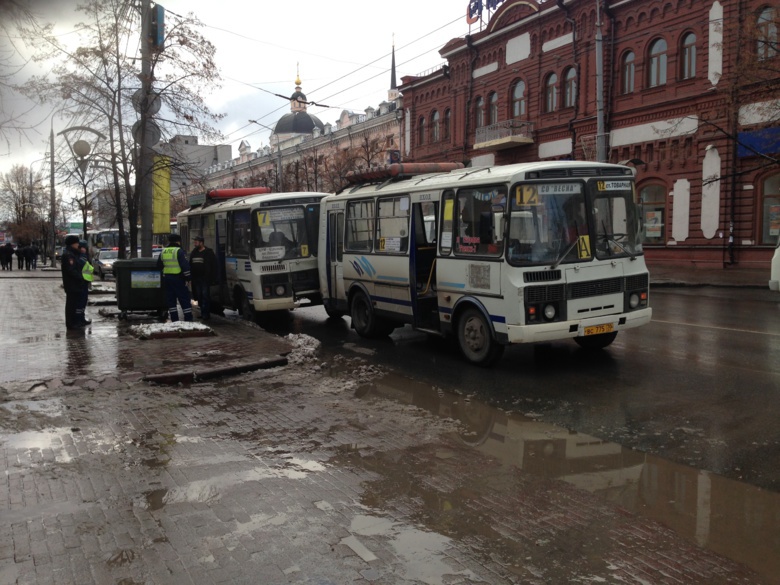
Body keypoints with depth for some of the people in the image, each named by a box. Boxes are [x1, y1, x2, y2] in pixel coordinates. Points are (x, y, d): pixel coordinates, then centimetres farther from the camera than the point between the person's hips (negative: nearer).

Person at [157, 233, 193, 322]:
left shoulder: (163, 252, 9)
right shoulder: (179, 251, -11)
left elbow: (159, 265, 18)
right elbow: (185, 266, -16)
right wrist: (188, 278, -12)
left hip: (166, 278, 6)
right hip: (178, 278, -6)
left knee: (171, 300, 11)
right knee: (185, 300, -2)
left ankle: (174, 320, 11)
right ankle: (188, 319, -5)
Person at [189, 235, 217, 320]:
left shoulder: (209, 252, -4)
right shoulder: (193, 253, 16)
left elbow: (214, 266, -8)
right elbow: (190, 266, 19)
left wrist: (213, 279, -14)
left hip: (205, 279, -7)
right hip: (196, 279, 7)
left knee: (205, 295, -8)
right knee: (199, 296, 7)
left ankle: (206, 313, -7)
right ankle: (203, 312, 14)